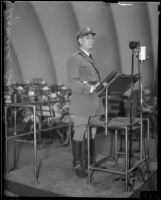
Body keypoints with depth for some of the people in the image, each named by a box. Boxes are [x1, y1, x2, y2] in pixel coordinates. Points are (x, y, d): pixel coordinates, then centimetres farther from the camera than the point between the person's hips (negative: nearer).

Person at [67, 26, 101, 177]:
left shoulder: (90, 58, 21)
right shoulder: (74, 58, -6)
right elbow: (73, 83, -16)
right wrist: (91, 88, -27)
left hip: (93, 103, 8)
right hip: (81, 103, -8)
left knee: (91, 132, 11)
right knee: (79, 133, -3)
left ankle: (90, 162, 22)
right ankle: (77, 165, 8)